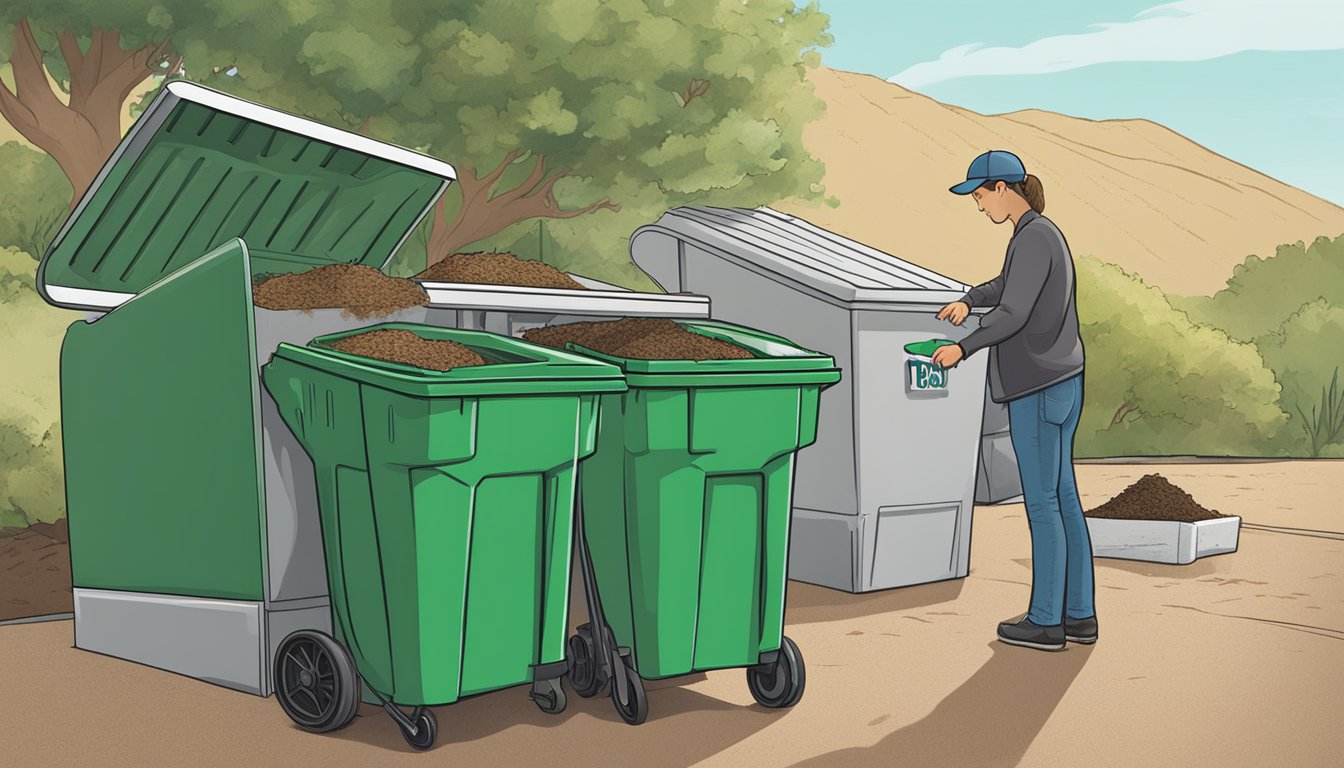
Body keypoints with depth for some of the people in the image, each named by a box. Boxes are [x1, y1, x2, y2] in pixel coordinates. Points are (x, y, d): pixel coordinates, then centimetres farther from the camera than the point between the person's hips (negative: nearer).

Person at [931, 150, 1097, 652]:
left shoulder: (1033, 238, -16)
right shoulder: (1043, 234, 14)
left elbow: (1013, 314, -22)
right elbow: (1006, 288, 28)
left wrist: (963, 349, -15)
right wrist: (967, 301, 13)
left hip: (1036, 385, -10)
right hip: (1062, 380, 10)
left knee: (1042, 501, -2)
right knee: (1062, 496, 12)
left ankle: (1046, 620, 6)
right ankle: (1079, 614, 17)